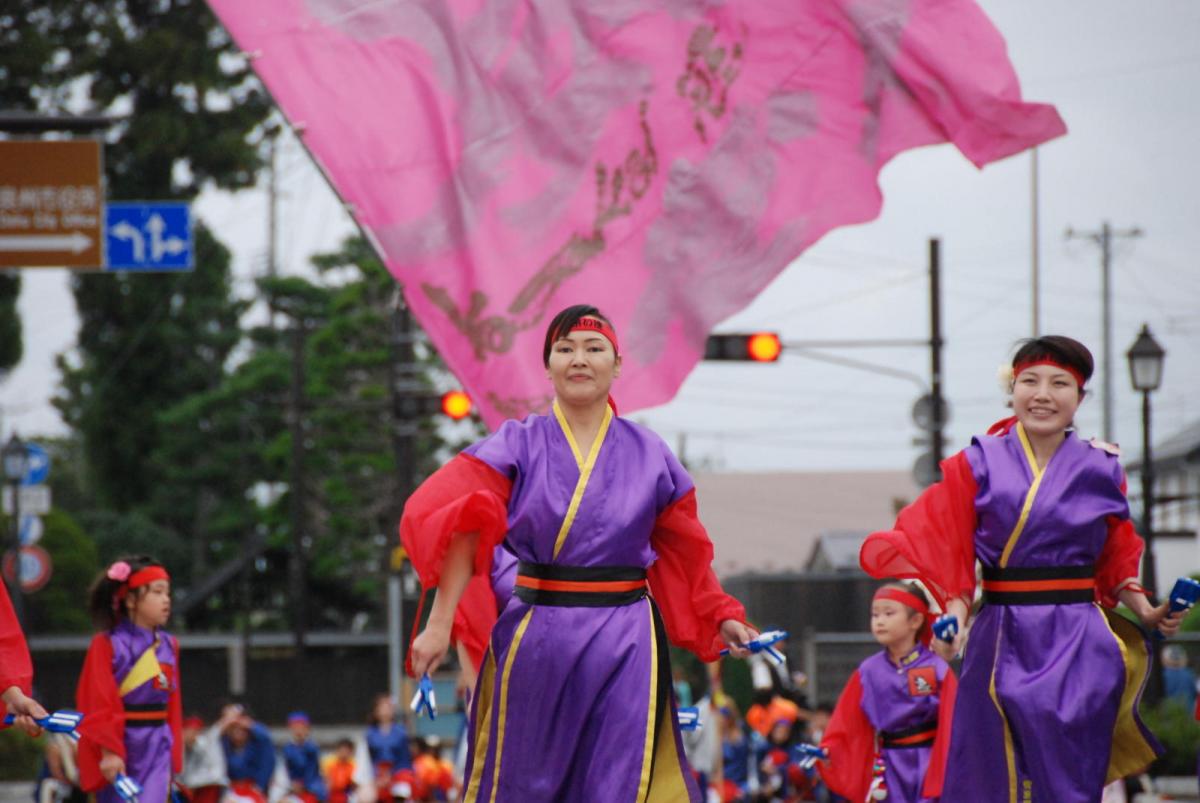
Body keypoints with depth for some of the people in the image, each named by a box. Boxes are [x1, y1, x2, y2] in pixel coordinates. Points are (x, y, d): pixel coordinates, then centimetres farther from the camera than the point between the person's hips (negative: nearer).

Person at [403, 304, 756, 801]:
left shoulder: (649, 455, 6)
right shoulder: (518, 445, 1)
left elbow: (684, 554, 15)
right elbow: (460, 530, -10)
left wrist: (722, 618, 3)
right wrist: (439, 624, -20)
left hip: (625, 645, 0)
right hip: (536, 642, 0)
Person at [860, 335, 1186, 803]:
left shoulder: (1100, 470, 6)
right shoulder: (978, 466, 2)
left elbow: (1116, 563, 12)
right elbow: (951, 558, -1)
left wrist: (1146, 612, -4)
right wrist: (953, 622, -17)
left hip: (1080, 646, 1)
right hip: (1004, 643, -1)